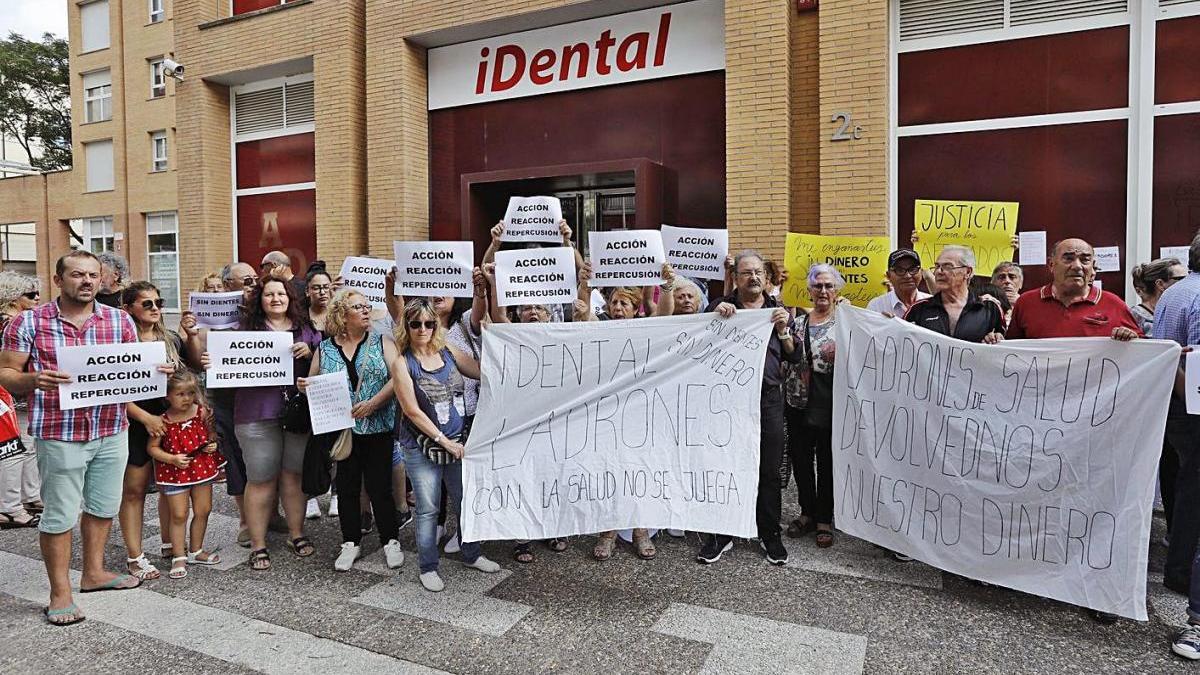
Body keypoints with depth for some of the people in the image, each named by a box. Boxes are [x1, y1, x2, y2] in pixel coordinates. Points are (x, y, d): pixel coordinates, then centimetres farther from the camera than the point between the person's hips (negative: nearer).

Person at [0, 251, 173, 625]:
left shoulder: (120, 321, 5)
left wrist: (156, 371, -13)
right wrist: (34, 380, -24)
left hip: (112, 430, 4)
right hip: (59, 434, -4)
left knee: (103, 506, 16)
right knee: (60, 514, 5)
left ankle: (94, 573, 35)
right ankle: (60, 592, 19)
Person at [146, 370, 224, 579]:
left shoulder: (202, 412, -4)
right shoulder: (163, 421, -12)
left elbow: (211, 432, 11)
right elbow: (152, 447, -6)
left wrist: (213, 443, -9)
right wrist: (172, 458, -19)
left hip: (202, 467, 3)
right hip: (175, 472, -3)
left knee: (203, 511, 11)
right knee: (179, 515, 2)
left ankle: (196, 551, 30)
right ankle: (179, 557, 17)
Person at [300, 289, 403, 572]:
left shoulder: (381, 343, 2)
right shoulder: (324, 349, 7)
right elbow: (313, 385, 13)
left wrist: (373, 403, -19)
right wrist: (304, 387, -11)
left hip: (377, 429, -2)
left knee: (379, 487, 2)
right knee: (347, 488, 10)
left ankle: (390, 541, 19)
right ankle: (351, 543, 26)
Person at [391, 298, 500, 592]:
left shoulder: (448, 353, 2)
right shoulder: (402, 363, -10)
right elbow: (413, 411, -13)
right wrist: (444, 441, -14)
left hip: (458, 441, 4)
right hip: (422, 447, -4)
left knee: (466, 501, 15)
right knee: (427, 509, 6)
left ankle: (471, 554, 34)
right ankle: (428, 567, 22)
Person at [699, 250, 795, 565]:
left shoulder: (777, 309, 12)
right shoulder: (721, 306, 6)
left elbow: (794, 356, 8)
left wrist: (783, 329, -9)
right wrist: (715, 314, -15)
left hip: (769, 398, 1)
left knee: (769, 470, 7)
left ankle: (770, 534, 21)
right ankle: (720, 534, 19)